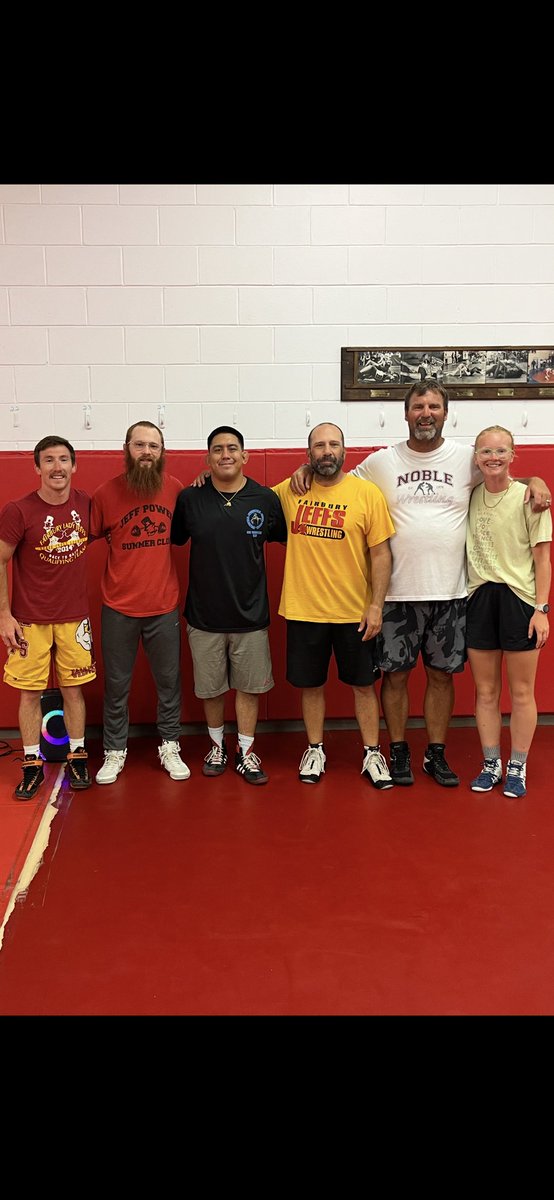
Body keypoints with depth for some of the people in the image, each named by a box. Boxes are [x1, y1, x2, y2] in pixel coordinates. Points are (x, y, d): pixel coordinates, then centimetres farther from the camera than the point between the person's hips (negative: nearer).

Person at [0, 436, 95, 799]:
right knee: (31, 692, 4)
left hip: (75, 617, 2)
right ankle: (33, 766, 17)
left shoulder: (86, 504, -2)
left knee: (74, 688, 9)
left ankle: (77, 757, 24)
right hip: (29, 620, -2)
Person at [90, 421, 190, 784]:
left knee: (169, 681, 11)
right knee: (117, 684, 10)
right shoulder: (106, 493, -7)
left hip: (165, 605, 1)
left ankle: (170, 748, 29)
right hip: (118, 607, -1)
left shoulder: (175, 488, -2)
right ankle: (115, 751, 27)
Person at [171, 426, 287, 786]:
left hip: (250, 613, 0)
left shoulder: (266, 499, -3)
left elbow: (288, 538, 10)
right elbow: (173, 540, 7)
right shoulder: (189, 499, -3)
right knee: (210, 687, 13)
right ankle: (217, 745, 35)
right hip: (204, 613, 1)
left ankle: (246, 750, 25)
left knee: (248, 686, 8)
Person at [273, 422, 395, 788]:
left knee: (363, 685, 10)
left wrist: (376, 605, -9)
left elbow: (381, 553, -5)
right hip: (303, 610, 2)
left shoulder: (368, 493, -6)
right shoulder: (289, 491, 1)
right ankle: (315, 750, 31)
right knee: (311, 685, 13)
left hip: (355, 612, -1)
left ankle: (372, 754, 26)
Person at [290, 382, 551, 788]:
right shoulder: (381, 461, 3)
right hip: (397, 592, -1)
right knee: (396, 674, 7)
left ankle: (437, 754, 25)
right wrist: (308, 469, -1)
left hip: (451, 592, 1)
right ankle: (399, 751, 24)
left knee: (441, 674, 10)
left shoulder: (467, 458, 5)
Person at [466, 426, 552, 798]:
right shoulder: (470, 496, 5)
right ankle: (491, 764, 25)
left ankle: (518, 768, 21)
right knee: (485, 691, 11)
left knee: (521, 691, 7)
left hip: (518, 597, -3)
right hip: (479, 598, 4)